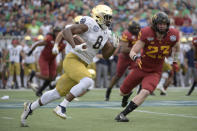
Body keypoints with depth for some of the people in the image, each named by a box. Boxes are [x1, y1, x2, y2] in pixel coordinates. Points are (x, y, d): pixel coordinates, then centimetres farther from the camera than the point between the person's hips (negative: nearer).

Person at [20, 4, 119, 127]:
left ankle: (30, 107, 27)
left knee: (59, 92, 12)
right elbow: (66, 31, -17)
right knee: (87, 81, -31)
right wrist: (75, 46, -30)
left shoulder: (106, 33, 11)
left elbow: (106, 55, 17)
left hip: (82, 65, 8)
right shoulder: (89, 24, -12)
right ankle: (62, 107, -22)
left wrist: (114, 46, -1)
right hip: (73, 60, -8)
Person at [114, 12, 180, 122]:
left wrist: (175, 61, 13)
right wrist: (136, 57, -41)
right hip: (141, 68, 0)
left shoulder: (173, 35, -14)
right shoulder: (147, 34, -21)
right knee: (123, 92, 16)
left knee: (145, 93, -29)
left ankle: (123, 114, -24)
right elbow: (132, 52, -20)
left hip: (155, 72, 0)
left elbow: (176, 46, 13)